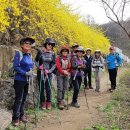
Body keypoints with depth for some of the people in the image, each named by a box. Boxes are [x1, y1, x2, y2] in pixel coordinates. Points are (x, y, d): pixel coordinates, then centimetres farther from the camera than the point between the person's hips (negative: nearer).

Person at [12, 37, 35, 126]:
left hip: (27, 80, 6)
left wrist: (31, 72, 0)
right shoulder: (18, 54, -10)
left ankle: (21, 115, 26)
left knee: (24, 98, 14)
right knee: (19, 99, -4)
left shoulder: (30, 55, 9)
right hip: (20, 80, -6)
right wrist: (25, 73, -19)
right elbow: (15, 67, -15)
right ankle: (16, 118, 5)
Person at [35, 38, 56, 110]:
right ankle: (43, 103, 18)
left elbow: (54, 64, 2)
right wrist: (39, 66, -12)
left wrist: (49, 71, -12)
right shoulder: (40, 52, -2)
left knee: (48, 88, -1)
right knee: (41, 88, 4)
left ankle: (49, 103, 15)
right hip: (41, 73, -1)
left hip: (49, 73, 1)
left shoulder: (52, 54, 2)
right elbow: (36, 61, 7)